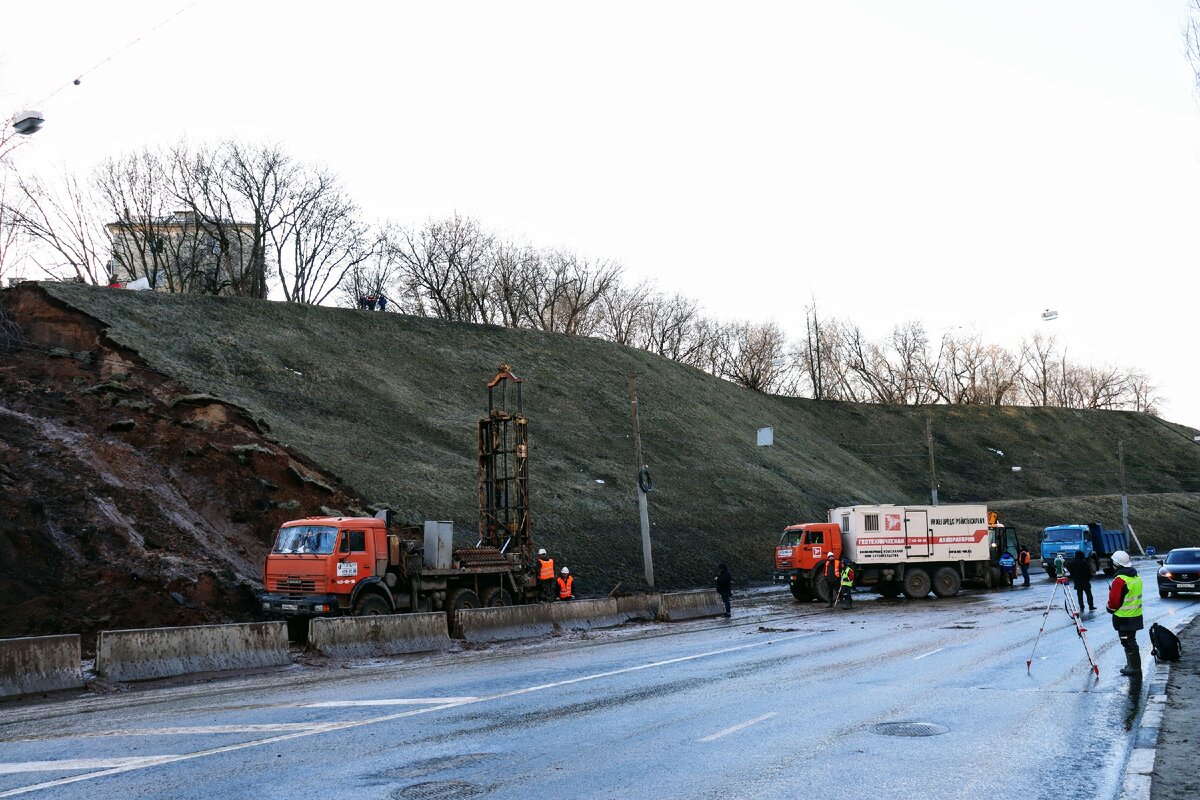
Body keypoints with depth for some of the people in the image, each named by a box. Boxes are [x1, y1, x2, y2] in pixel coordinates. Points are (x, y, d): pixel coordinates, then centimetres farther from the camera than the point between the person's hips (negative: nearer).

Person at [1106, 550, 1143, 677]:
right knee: (1131, 641, 19)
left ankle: (1134, 667, 3)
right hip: (1136, 615, 9)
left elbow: (1114, 600, -20)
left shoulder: (1119, 580, -22)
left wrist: (1110, 608, 1)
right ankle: (1133, 665, 26)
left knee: (1128, 642, 0)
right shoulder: (1137, 576, 7)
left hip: (1124, 617, -9)